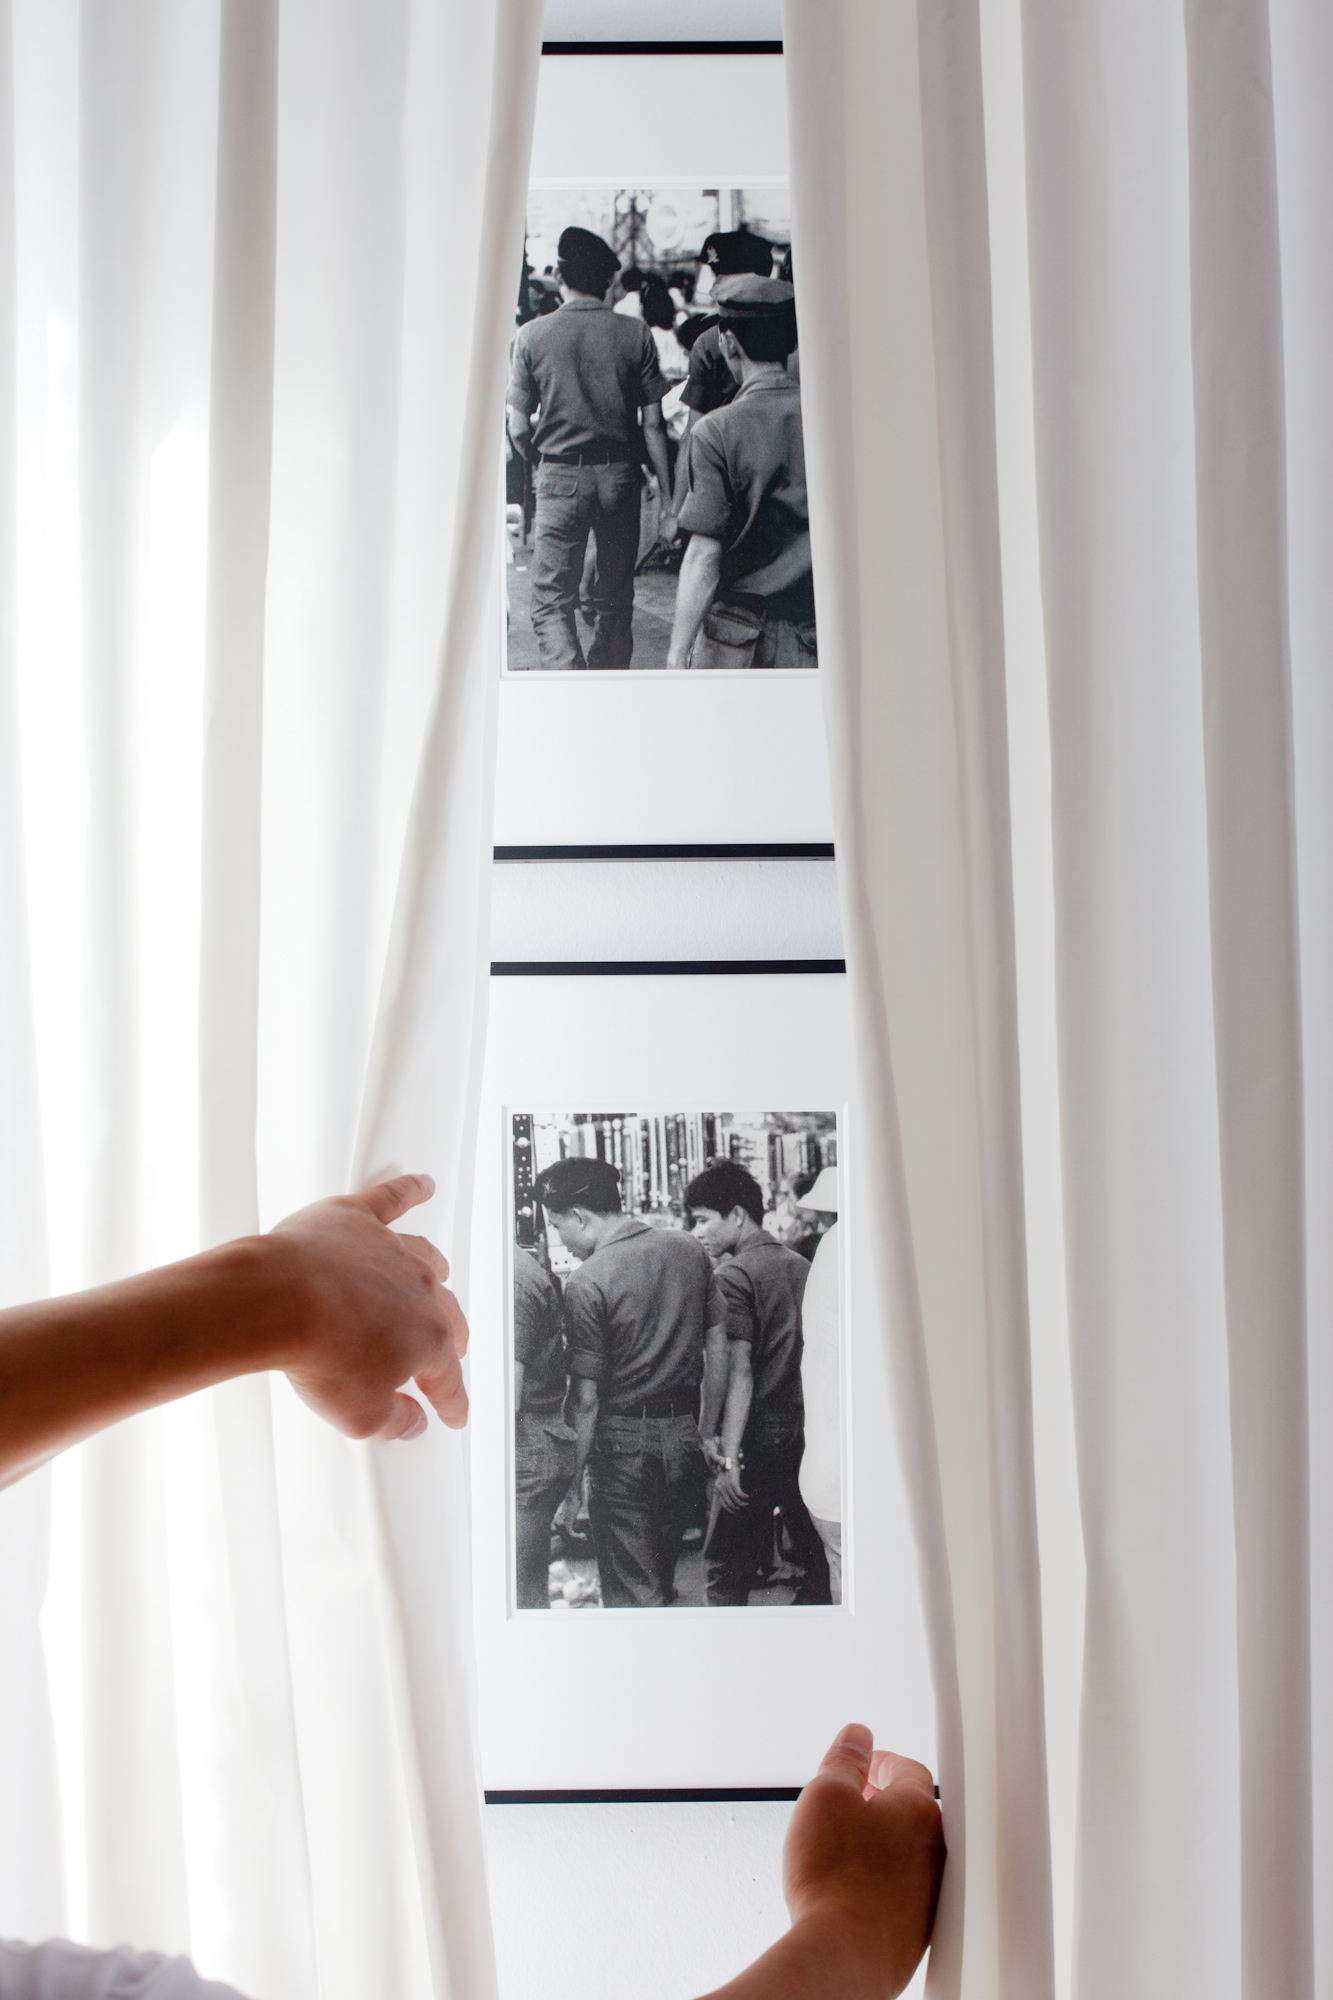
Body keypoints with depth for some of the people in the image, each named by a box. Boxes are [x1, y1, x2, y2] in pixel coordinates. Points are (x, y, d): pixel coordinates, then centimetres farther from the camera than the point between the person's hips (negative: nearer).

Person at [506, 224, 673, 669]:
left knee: (551, 604, 1)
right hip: (620, 474, 2)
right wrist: (668, 495, 4)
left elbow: (519, 428, -2)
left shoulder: (533, 335, -5)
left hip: (560, 476, -2)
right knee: (615, 599, 16)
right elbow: (653, 425, -3)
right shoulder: (636, 335, -3)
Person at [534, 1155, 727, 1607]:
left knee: (632, 1594, 4)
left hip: (623, 1443, -6)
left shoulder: (586, 1282, -15)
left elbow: (586, 1397, -14)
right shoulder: (690, 1250, 3)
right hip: (685, 1437, 6)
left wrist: (571, 1480, -6)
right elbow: (718, 1350, 9)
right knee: (662, 1578, 21)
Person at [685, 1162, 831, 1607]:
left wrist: (729, 1457, -18)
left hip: (761, 1436, -7)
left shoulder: (735, 1274, -9)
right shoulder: (802, 1266, 11)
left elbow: (740, 1372, -16)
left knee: (727, 1568, 0)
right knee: (817, 1557, 12)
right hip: (811, 1431, 7)